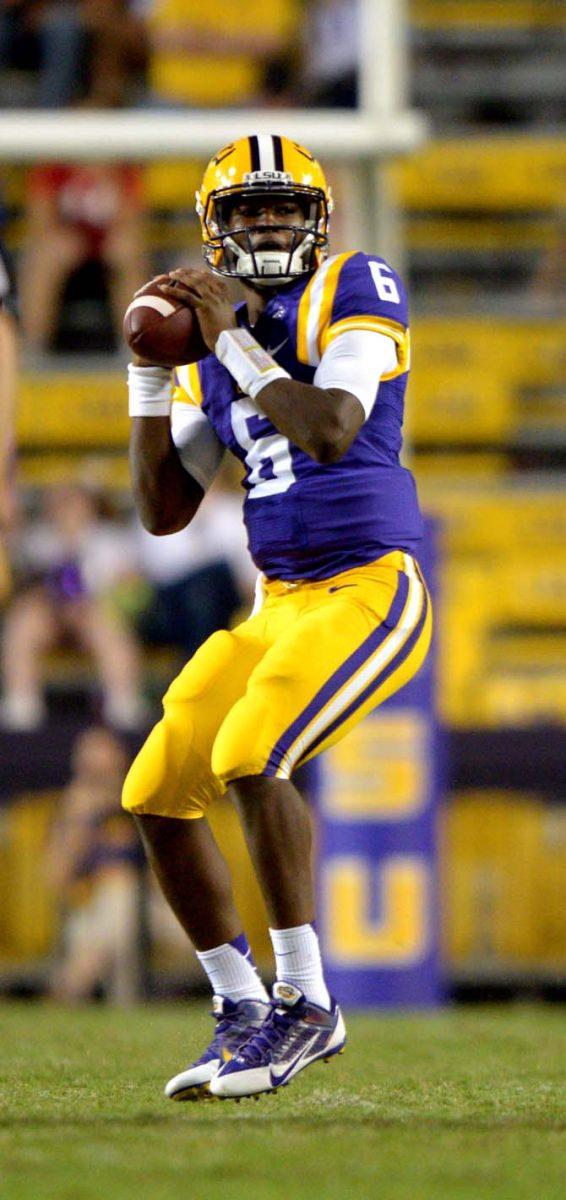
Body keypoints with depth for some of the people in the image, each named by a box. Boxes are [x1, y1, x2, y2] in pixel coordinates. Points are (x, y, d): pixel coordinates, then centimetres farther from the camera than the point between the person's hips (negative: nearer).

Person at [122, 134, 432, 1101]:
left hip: (371, 593, -8)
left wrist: (236, 343, -15)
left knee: (250, 758, -27)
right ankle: (243, 1016, 14)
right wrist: (149, 375, 4)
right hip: (278, 608, 8)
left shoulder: (356, 292, -7)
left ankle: (304, 1002, -16)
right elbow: (163, 511, 12)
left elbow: (332, 432, -23)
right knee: (157, 793, 2)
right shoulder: (215, 355, 12)